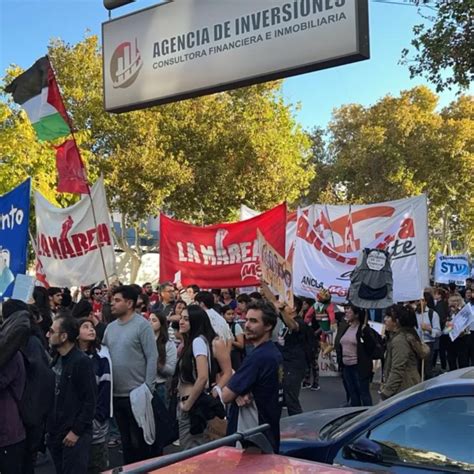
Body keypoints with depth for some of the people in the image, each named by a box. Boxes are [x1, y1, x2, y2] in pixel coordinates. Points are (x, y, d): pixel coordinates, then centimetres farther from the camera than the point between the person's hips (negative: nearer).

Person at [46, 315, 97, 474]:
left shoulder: (82, 362, -14)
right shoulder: (56, 360, 9)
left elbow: (90, 401, -16)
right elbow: (53, 397, 14)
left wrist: (76, 431, -16)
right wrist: (49, 427, 9)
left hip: (75, 435, -7)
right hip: (55, 433, 8)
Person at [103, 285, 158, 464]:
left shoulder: (142, 325, -11)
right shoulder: (111, 327, 8)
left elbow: (152, 357, -14)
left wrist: (147, 388, -17)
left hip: (136, 393, -6)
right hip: (116, 393, 6)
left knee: (138, 440, 4)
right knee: (125, 439, 18)